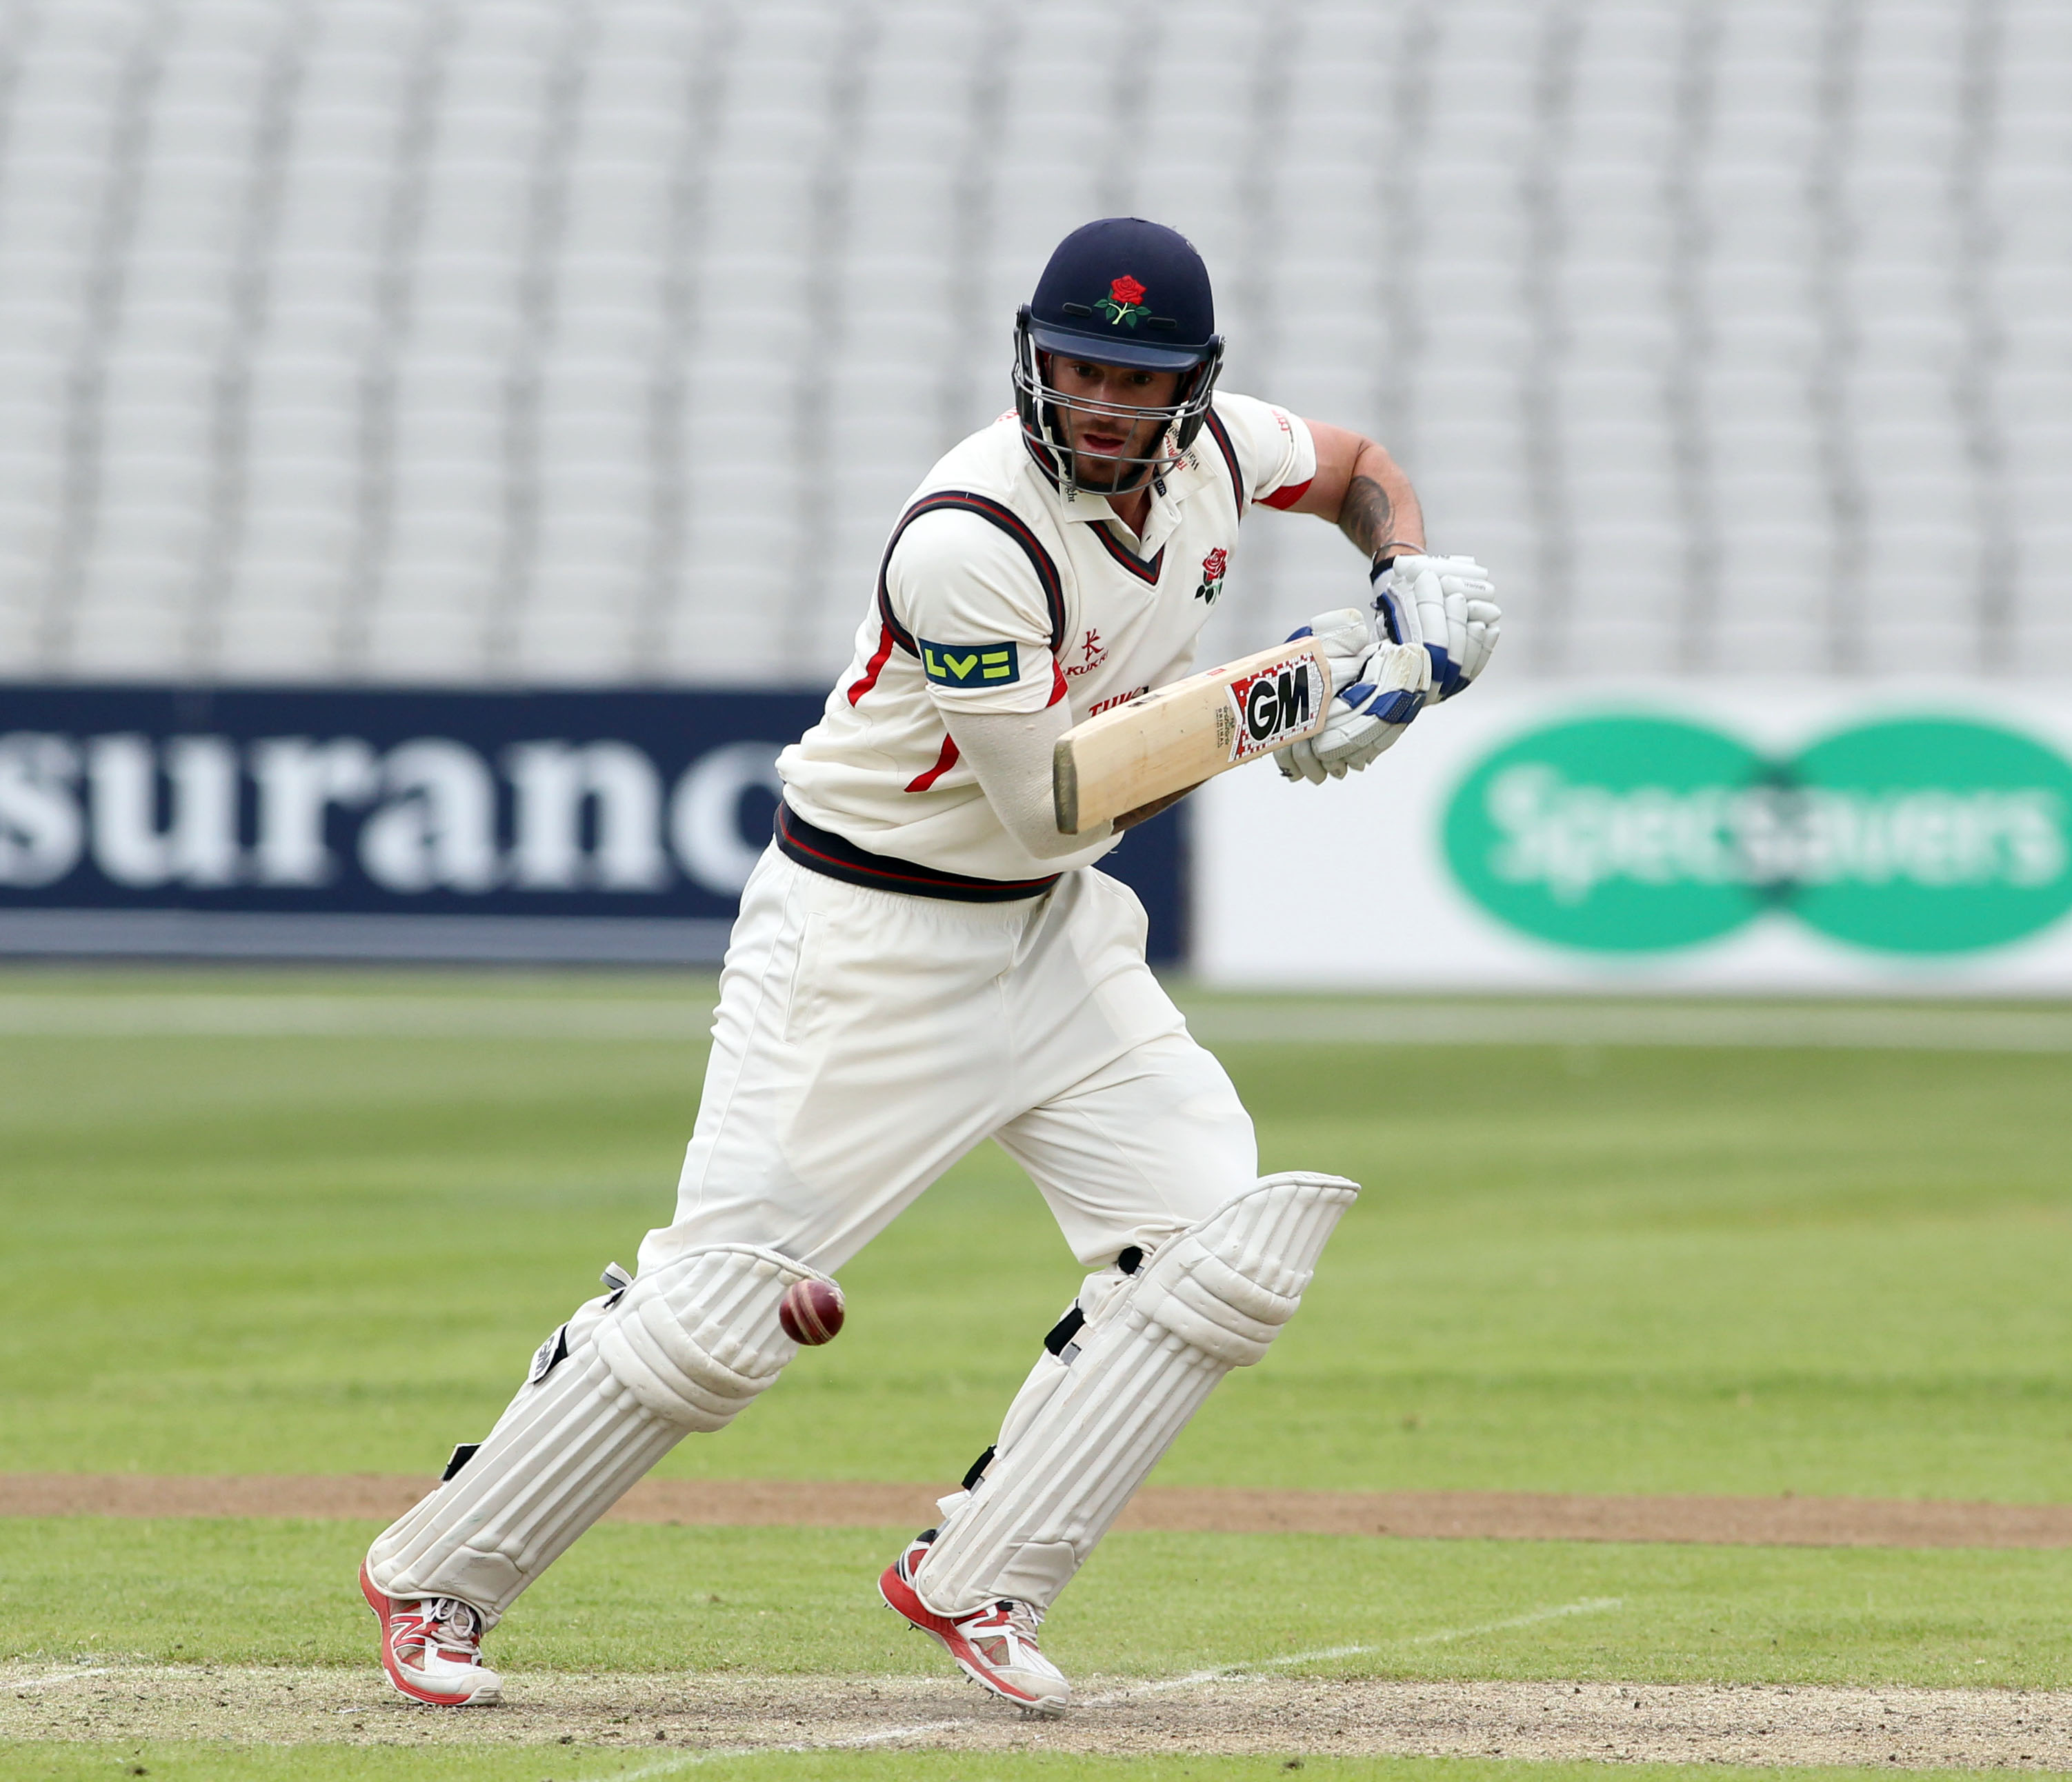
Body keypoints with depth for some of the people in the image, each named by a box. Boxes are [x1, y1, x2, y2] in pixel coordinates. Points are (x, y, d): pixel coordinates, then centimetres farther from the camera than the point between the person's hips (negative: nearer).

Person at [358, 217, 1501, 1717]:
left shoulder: (1208, 452, -5)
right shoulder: (971, 538, -27)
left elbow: (1358, 465, 18)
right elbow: (1053, 808, -25)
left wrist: (1413, 579, -2)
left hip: (1053, 930, 7)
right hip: (869, 942, -7)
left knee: (1228, 1247, -7)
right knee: (718, 1310, -8)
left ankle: (974, 1584, 0)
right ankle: (434, 1576, 9)